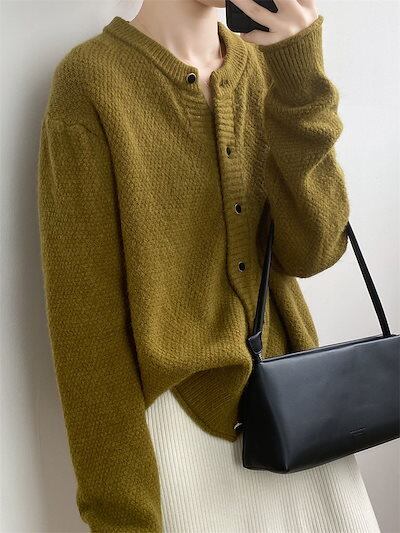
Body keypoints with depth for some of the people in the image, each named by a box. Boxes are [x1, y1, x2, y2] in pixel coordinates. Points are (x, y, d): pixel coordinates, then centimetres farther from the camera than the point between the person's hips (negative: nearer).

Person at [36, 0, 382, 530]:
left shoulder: (270, 67, 3)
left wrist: (299, 71, -19)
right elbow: (84, 304, -12)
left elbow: (310, 251, -9)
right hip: (179, 414, -4)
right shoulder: (90, 79, -12)